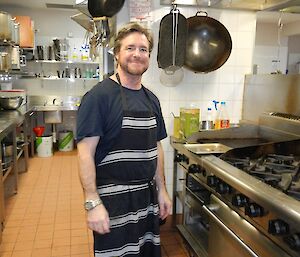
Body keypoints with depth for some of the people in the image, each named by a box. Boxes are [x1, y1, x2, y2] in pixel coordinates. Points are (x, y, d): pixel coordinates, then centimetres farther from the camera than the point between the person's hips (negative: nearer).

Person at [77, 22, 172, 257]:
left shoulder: (151, 99, 7)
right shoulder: (99, 96, -13)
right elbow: (85, 152, -16)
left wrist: (161, 190, 12)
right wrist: (92, 203, -20)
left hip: (147, 196, 6)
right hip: (113, 199, -6)